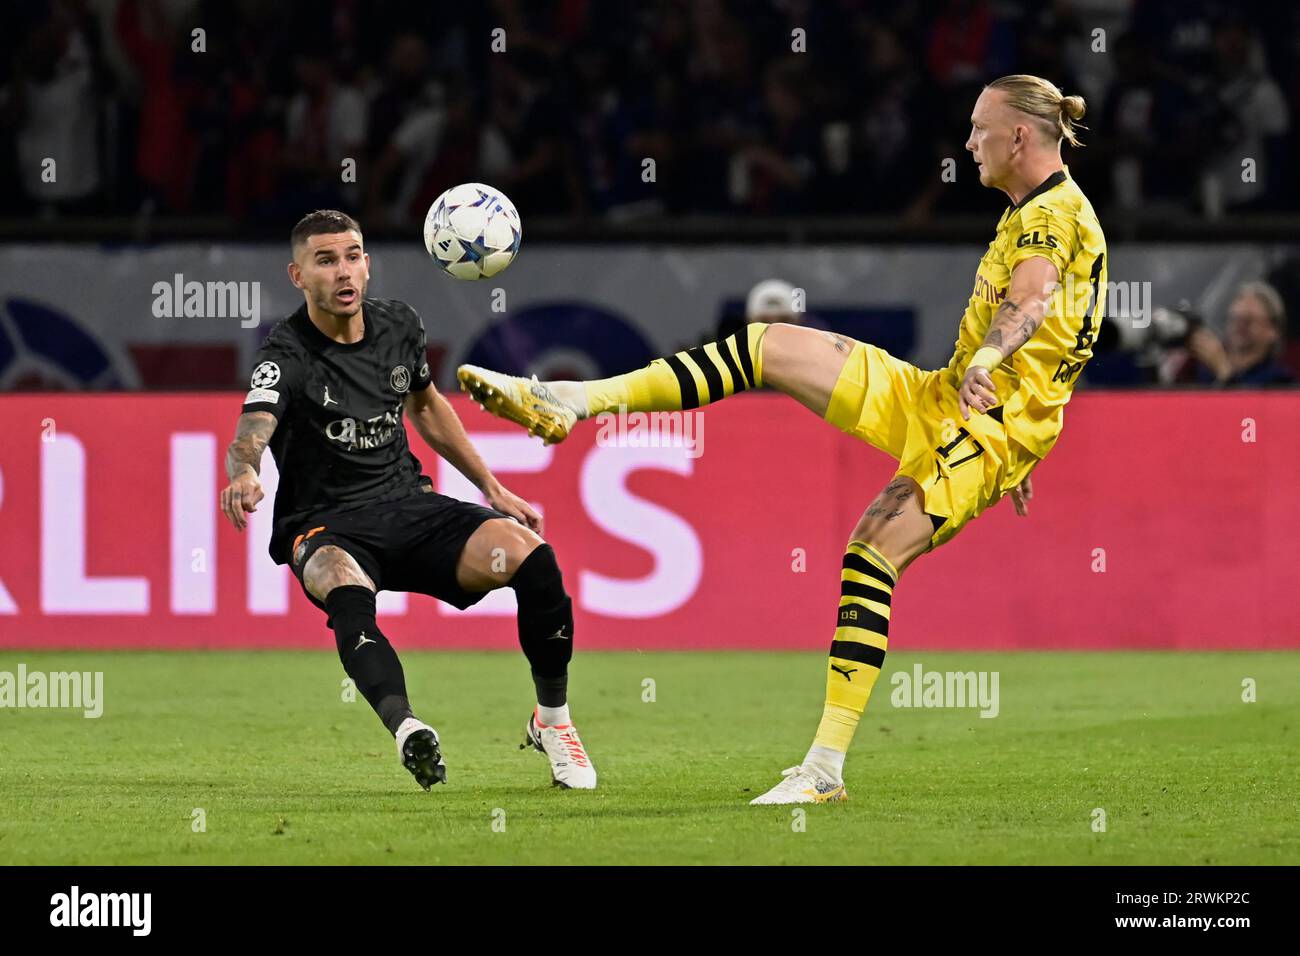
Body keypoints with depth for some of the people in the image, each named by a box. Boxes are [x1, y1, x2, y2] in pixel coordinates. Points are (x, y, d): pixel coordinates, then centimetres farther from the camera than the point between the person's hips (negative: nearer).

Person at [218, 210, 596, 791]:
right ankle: (406, 730, -62)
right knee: (347, 592, -40)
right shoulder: (288, 355, -12)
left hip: (408, 504, 5)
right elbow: (251, 433, -31)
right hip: (326, 526, -5)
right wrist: (244, 475, -54)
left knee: (529, 552, -19)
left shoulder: (399, 325, 6)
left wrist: (492, 488, 26)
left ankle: (551, 721, 0)